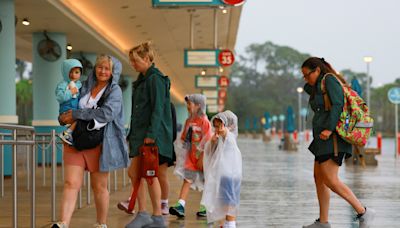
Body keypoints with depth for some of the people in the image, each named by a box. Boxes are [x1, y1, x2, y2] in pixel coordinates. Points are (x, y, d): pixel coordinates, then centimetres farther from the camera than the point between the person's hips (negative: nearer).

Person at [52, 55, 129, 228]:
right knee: (71, 183, -9)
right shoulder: (85, 87, 12)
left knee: (99, 187, 7)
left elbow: (106, 113, -18)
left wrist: (76, 114, -15)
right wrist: (64, 118, 0)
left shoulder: (114, 90, -1)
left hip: (99, 143, -3)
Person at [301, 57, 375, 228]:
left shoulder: (330, 79, -8)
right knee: (319, 178, 12)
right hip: (324, 139, 11)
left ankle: (363, 213, -12)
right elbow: (307, 88, 36)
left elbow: (338, 104, -20)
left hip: (333, 137, -11)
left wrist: (329, 129, -27)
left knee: (330, 181, -15)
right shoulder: (319, 86, 20)